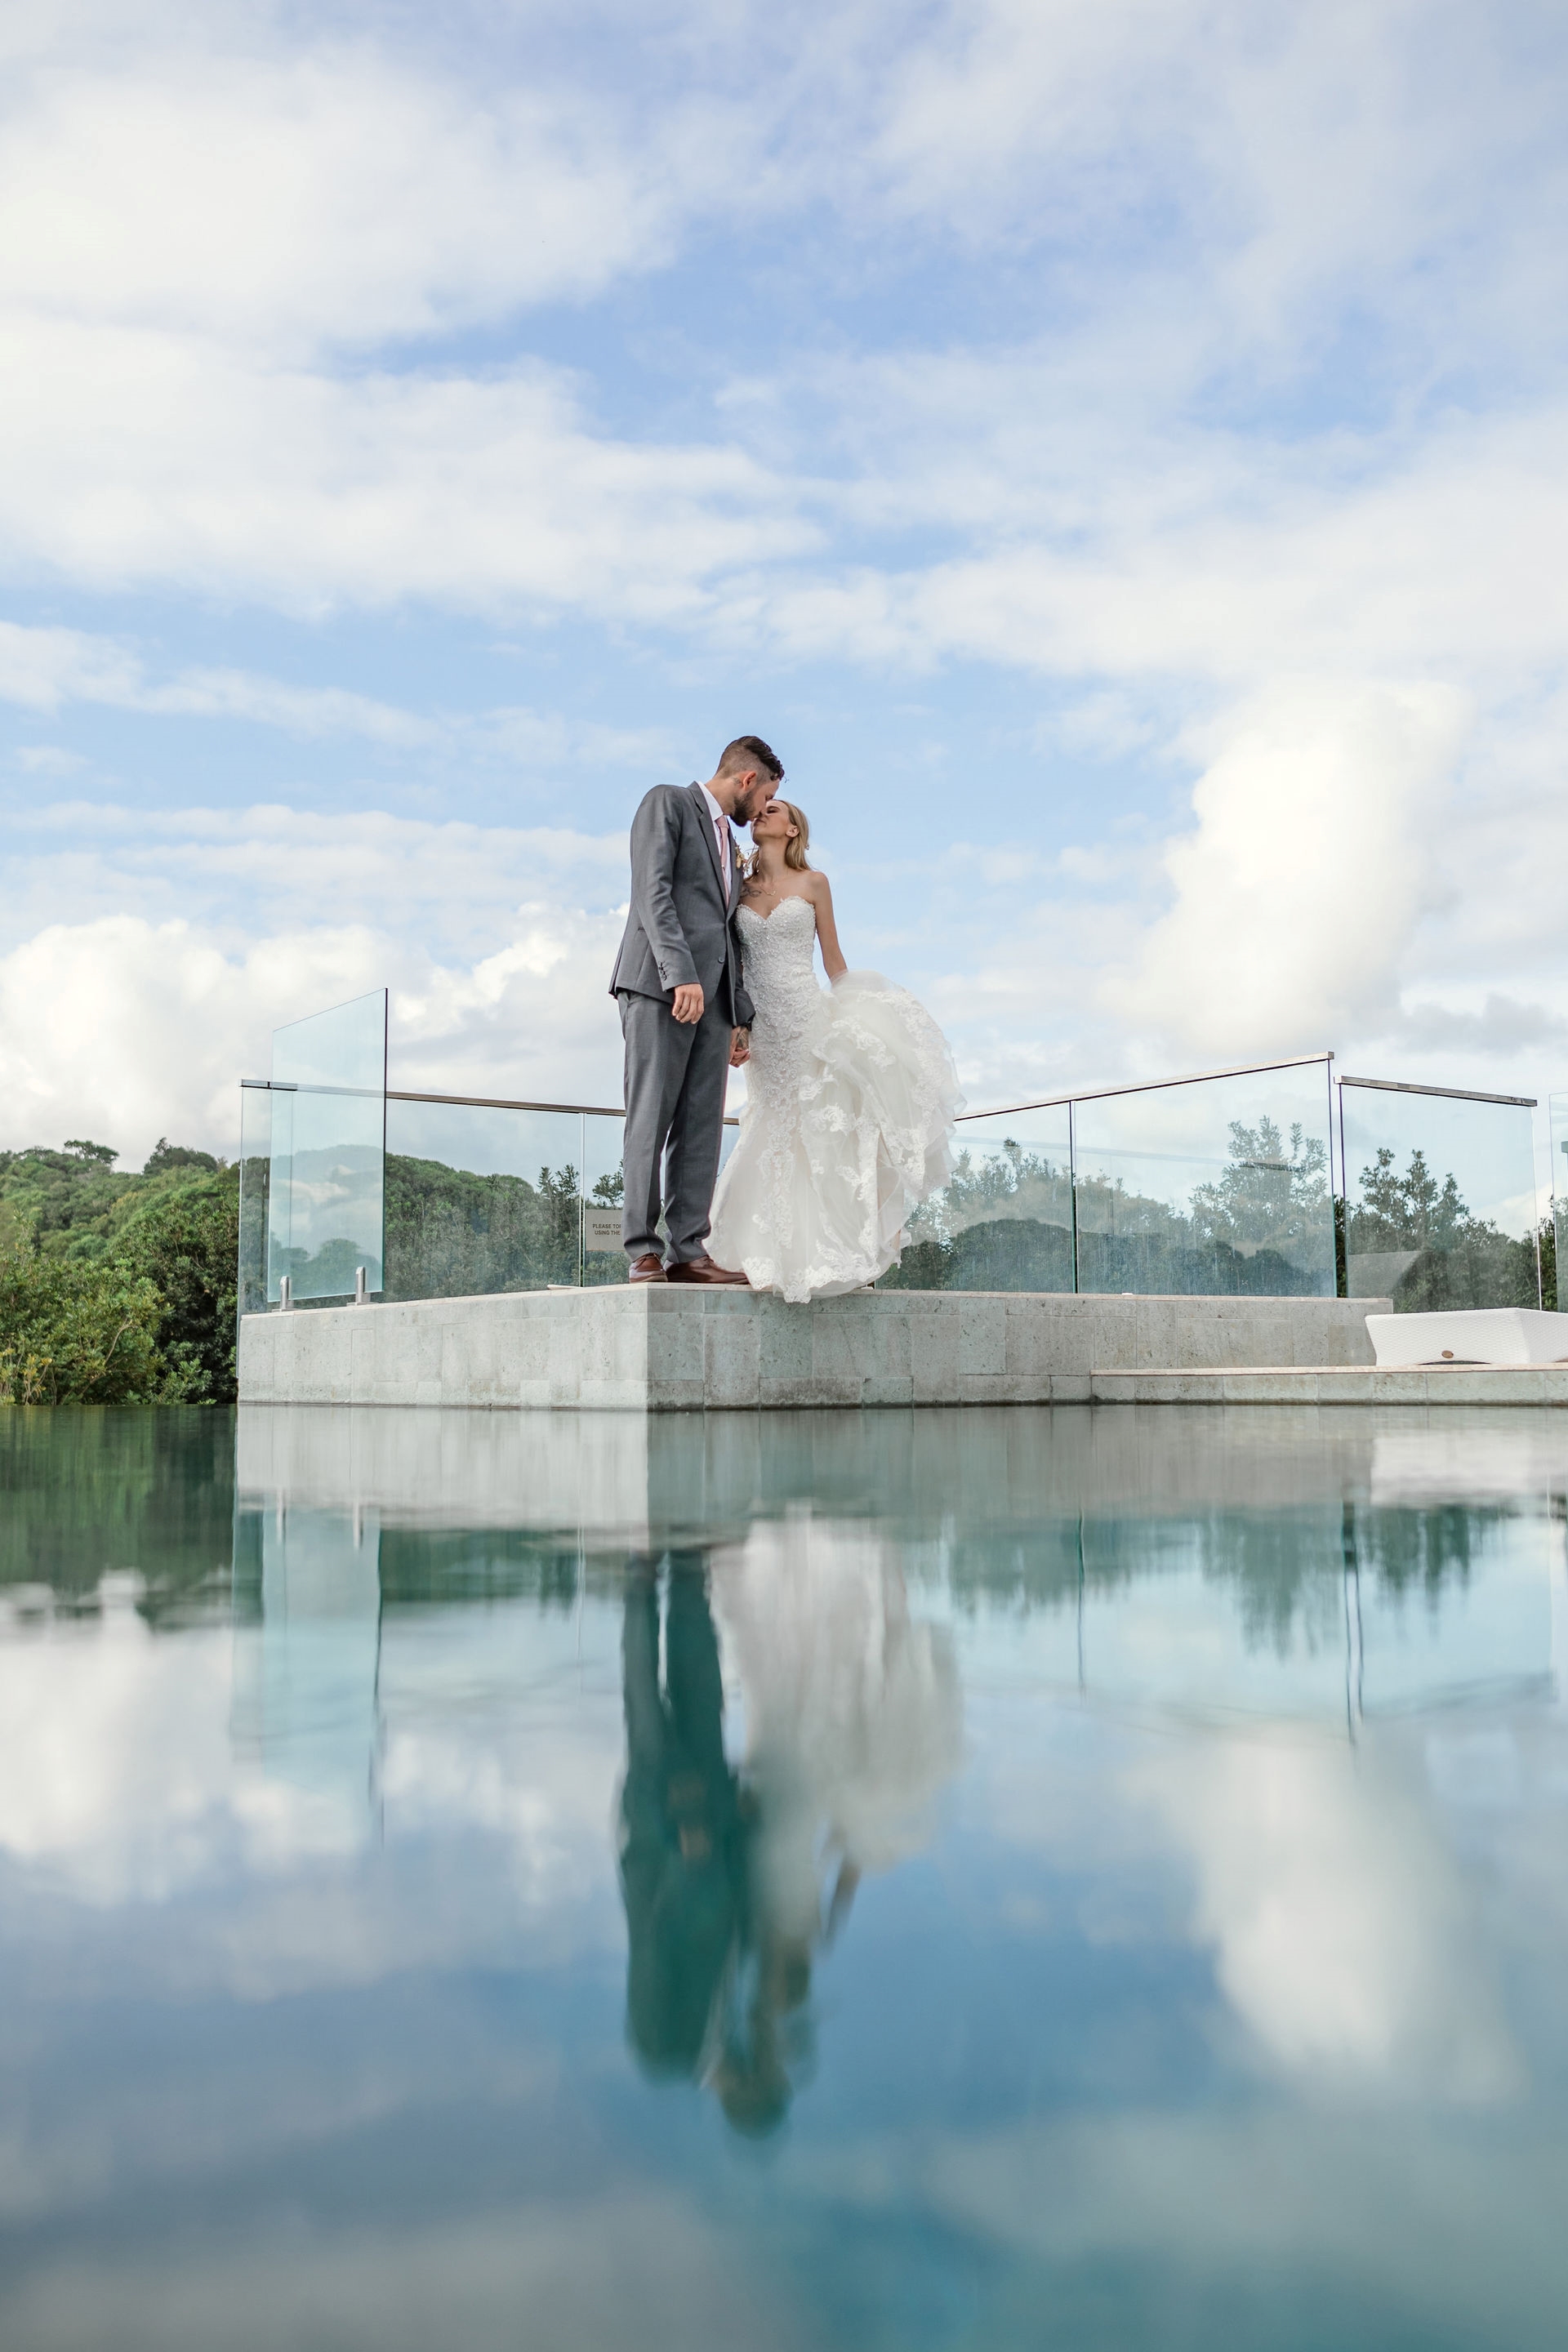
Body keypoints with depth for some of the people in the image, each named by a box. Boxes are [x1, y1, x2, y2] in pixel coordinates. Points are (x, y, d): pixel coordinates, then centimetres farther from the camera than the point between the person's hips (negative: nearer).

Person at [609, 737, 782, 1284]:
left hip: (712, 995, 8)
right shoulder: (667, 802, 4)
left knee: (702, 1129, 0)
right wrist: (681, 974, -21)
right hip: (660, 986, -8)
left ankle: (687, 1250, 0)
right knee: (651, 1121, -9)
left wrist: (740, 1014, 16)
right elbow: (652, 891, -9)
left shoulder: (730, 843, 29)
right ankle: (643, 1252, -8)